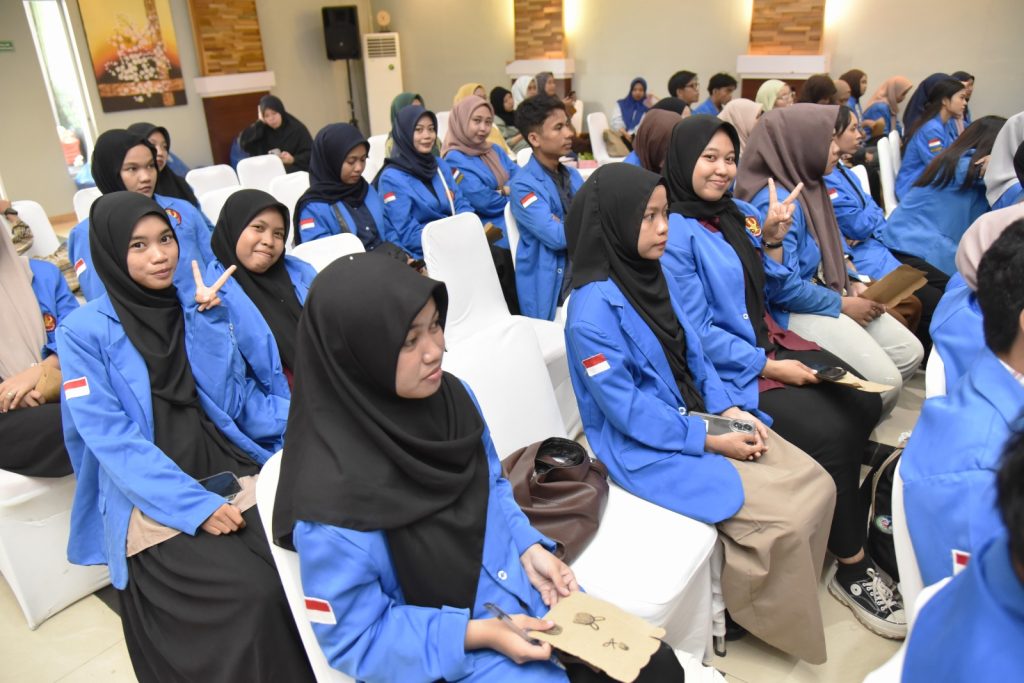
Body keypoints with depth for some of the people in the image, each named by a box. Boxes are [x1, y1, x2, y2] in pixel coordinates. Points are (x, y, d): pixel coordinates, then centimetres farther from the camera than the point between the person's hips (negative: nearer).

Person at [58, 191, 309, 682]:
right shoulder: (84, 332, -3)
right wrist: (197, 505, -20)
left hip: (228, 470, 4)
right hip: (154, 499, -3)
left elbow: (235, 399, 5)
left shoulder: (197, 306, 9)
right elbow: (111, 439, -11)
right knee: (255, 592, -24)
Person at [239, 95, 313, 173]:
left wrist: (293, 159, -17)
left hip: (294, 172, -2)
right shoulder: (262, 129, 11)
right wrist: (260, 122, -3)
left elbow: (311, 154, 1)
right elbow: (243, 143, -3)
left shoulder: (298, 128, 3)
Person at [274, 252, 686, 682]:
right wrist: (477, 634, -23)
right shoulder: (333, 495, -29)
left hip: (528, 590, 6)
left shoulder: (451, 395, -10)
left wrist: (530, 547, -7)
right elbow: (354, 638, -18)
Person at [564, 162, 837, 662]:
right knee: (786, 518, -14)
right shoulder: (593, 308, -21)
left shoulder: (650, 275, 5)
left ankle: (786, 595, 24)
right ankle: (767, 614, 15)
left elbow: (693, 356, 10)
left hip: (698, 419, 8)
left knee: (817, 485, 2)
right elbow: (627, 410, -21)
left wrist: (729, 411, -3)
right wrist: (709, 440, -18)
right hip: (650, 449, -8)